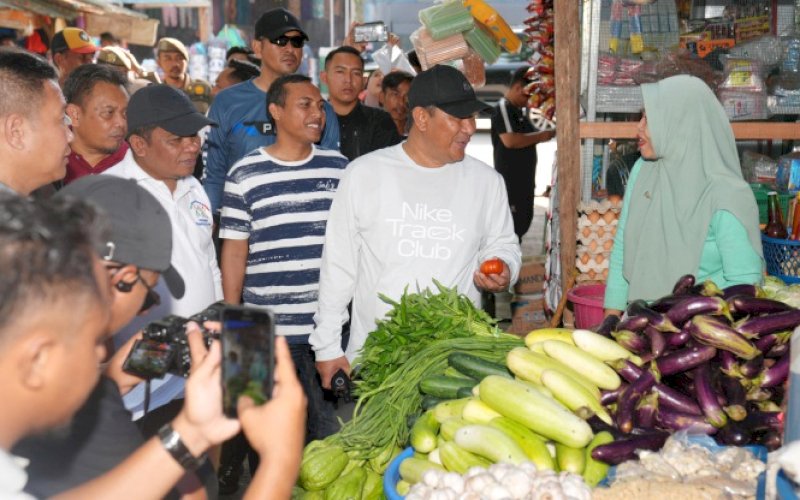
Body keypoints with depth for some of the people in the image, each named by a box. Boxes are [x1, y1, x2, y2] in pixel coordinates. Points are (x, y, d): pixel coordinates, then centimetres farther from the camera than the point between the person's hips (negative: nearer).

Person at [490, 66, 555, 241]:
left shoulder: (520, 110, 14)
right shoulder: (502, 109, -16)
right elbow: (510, 140, -27)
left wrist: (546, 133, 5)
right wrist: (540, 136, -19)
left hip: (524, 178, 10)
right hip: (509, 181, -10)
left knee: (524, 220, 17)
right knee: (512, 223, -5)